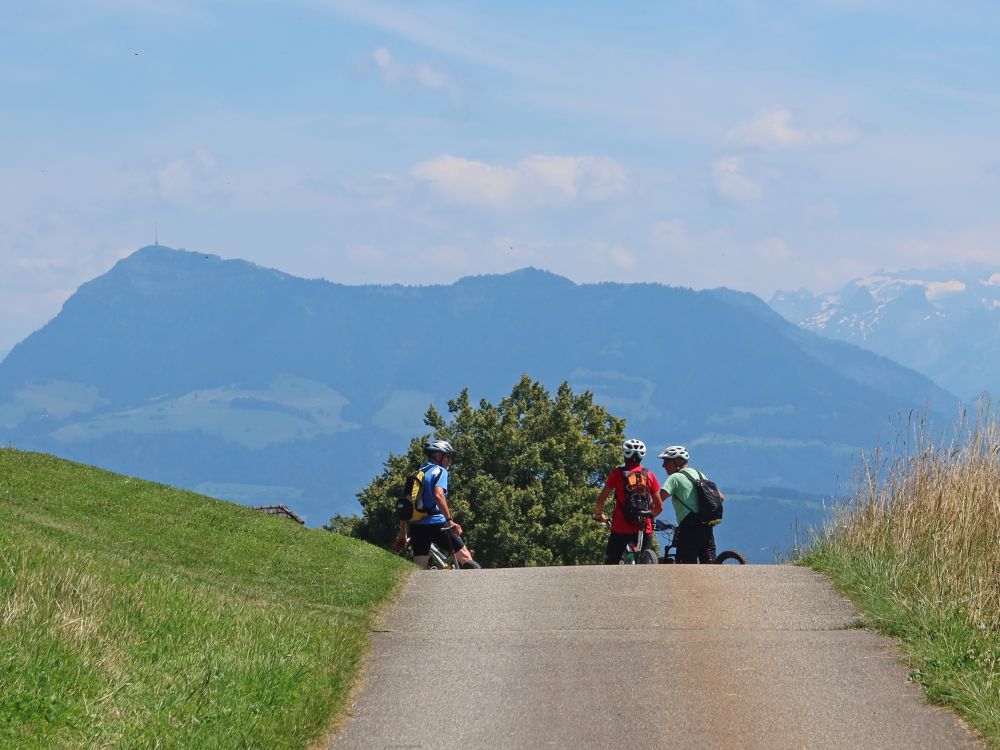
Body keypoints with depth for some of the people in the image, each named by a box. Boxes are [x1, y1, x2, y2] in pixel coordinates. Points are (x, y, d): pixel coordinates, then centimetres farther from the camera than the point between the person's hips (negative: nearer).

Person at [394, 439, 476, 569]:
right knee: (465, 558, 5)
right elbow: (438, 495, -21)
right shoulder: (439, 471, -1)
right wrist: (450, 520, -23)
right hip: (436, 524, -7)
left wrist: (402, 534, 23)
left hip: (416, 526, 7)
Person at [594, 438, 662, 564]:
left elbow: (601, 498, 2)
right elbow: (659, 507, 7)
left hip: (621, 528, -2)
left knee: (610, 563, 7)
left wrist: (598, 514, 21)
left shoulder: (617, 473, -1)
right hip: (644, 529, 2)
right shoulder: (649, 475, 5)